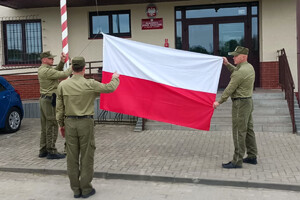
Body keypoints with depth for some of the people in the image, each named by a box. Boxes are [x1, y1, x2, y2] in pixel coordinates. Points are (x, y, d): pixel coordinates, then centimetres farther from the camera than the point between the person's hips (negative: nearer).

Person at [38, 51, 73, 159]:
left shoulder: (41, 70, 13)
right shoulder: (46, 71, -17)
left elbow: (57, 72, 16)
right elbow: (63, 74, -21)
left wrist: (62, 62, 4)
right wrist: (73, 67, -6)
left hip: (43, 99, 10)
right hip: (50, 99, -10)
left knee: (45, 126, 14)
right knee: (52, 126, -5)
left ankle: (43, 150, 20)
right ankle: (51, 151, -1)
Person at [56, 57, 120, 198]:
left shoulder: (62, 85, -1)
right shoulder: (90, 84, -10)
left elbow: (59, 107, 4)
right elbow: (110, 88, 1)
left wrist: (61, 124, 15)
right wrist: (115, 78, 21)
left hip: (69, 123, 3)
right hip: (85, 123, -3)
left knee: (72, 158, 10)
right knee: (86, 157, 7)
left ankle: (76, 189, 20)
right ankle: (86, 189, 15)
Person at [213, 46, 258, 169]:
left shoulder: (241, 72, -21)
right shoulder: (249, 67, 9)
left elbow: (229, 89, -17)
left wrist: (219, 102, -8)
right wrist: (227, 64, 23)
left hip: (240, 103, -10)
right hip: (248, 101, 10)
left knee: (239, 132, -6)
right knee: (248, 130, 15)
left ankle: (237, 161, -1)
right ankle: (252, 157, 24)